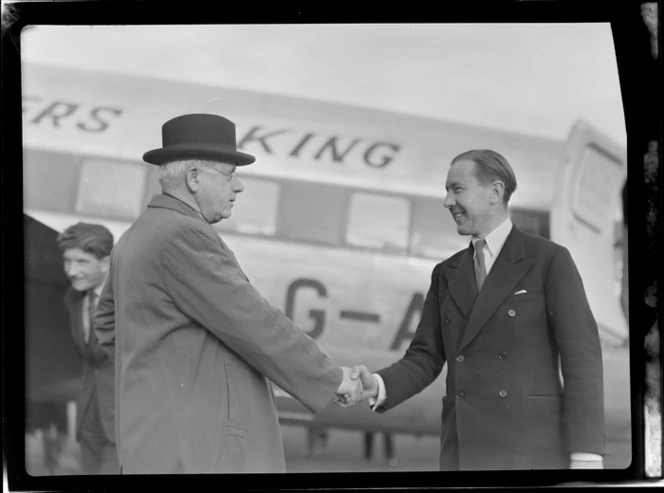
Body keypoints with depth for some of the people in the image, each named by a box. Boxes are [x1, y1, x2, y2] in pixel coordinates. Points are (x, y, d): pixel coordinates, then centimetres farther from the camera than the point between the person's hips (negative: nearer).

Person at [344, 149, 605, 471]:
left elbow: (581, 358, -6)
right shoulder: (447, 274, 18)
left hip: (532, 453, -5)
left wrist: (586, 460, -14)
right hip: (466, 455, 5)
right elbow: (425, 359, 13)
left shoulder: (550, 260, 0)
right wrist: (377, 386, -10)